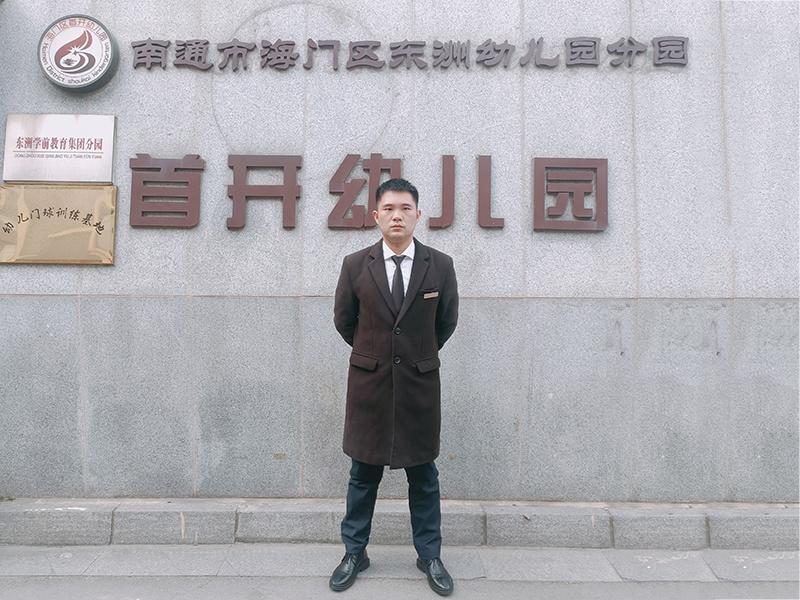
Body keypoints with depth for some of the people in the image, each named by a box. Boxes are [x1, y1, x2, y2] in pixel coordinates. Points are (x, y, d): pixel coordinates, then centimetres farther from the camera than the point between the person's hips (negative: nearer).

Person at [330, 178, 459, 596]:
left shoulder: (440, 266, -4)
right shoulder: (355, 265, -4)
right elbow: (343, 320, 9)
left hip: (420, 382, 0)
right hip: (368, 381, 0)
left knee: (423, 475, 12)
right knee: (363, 474, 13)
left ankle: (429, 556, 30)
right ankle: (354, 553, 32)